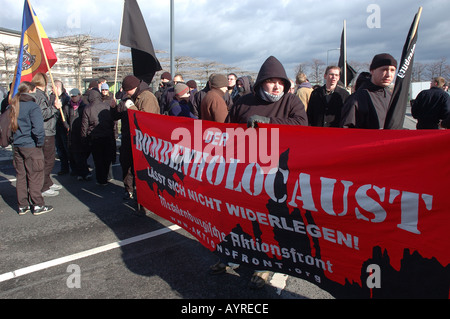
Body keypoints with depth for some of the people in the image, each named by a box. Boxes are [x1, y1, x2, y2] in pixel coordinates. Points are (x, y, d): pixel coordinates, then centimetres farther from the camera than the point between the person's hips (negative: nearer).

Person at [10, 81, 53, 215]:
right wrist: (40, 142, -12)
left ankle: (22, 206, 20)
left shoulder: (14, 106, 10)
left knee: (21, 176, 13)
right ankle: (38, 205, 8)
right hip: (31, 146, -7)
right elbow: (38, 128, -24)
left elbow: (11, 125, 15)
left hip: (17, 146, 7)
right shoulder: (32, 106, -14)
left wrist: (16, 139, 18)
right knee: (35, 176, 1)